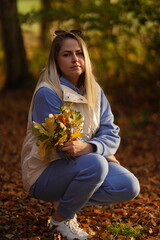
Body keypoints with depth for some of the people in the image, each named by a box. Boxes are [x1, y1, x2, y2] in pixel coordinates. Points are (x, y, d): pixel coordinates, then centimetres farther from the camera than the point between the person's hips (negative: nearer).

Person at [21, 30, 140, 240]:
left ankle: (68, 200, 6)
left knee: (129, 187, -15)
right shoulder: (47, 92, -18)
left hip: (83, 164, 6)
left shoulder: (94, 91, 1)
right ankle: (61, 219, -8)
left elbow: (111, 135, -7)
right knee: (94, 164, -34)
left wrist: (88, 147, -28)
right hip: (45, 172, -6)